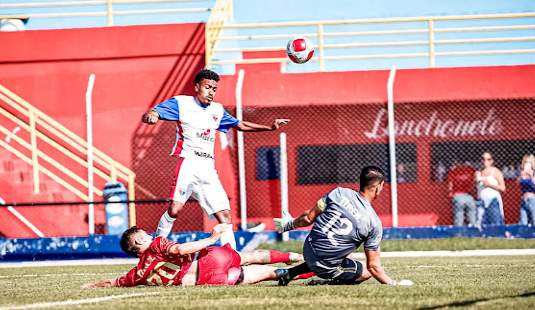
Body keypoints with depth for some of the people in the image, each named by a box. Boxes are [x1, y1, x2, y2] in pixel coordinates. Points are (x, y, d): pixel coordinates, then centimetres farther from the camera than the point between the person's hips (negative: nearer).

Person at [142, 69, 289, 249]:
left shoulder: (217, 110, 19)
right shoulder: (181, 103, 2)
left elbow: (240, 125, 31)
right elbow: (153, 113, -11)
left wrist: (269, 127, 23)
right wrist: (151, 116, -36)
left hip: (208, 169, 6)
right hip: (188, 164, -6)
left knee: (224, 214, 0)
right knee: (175, 208, -23)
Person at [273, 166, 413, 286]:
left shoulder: (339, 193, -5)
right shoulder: (375, 223, -11)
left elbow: (309, 218, 2)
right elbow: (373, 266, -8)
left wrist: (292, 224, 21)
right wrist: (394, 283, 4)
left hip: (308, 251, 4)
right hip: (327, 267, -4)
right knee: (366, 272, 21)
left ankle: (289, 273, 27)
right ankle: (326, 283, -2)